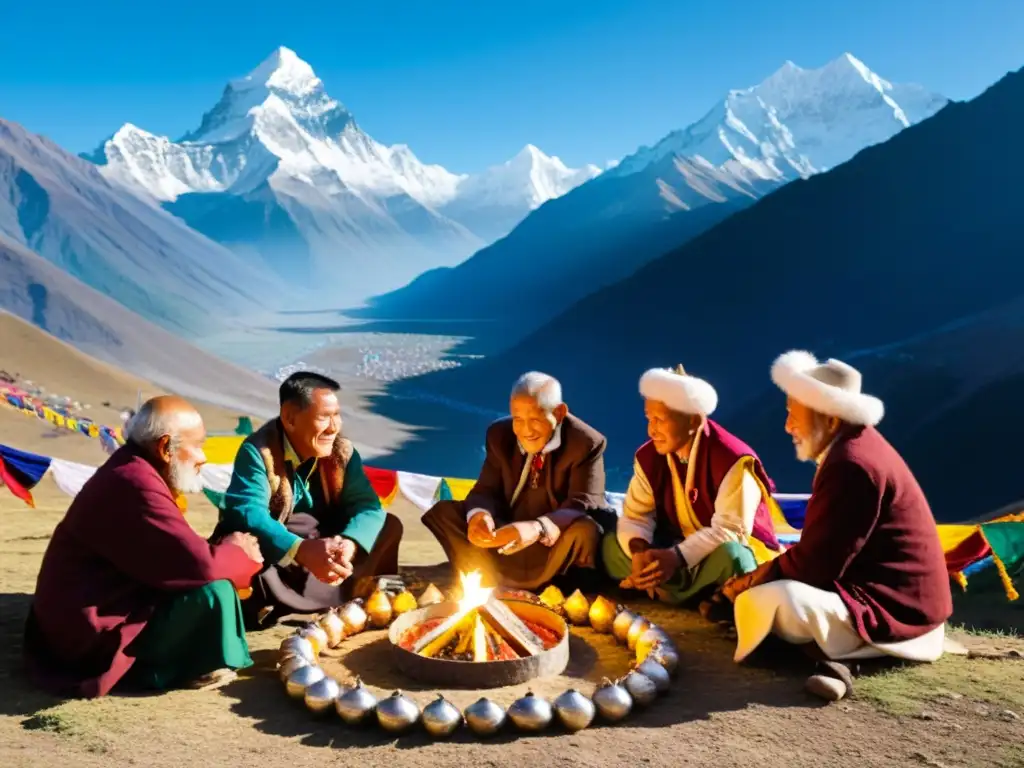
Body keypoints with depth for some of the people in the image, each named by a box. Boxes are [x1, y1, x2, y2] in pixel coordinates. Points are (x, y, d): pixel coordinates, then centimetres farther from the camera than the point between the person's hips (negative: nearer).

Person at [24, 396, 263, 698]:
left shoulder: (132, 471, 8)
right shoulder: (136, 484, -25)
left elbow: (181, 552, 12)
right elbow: (199, 564, -29)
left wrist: (226, 549, -3)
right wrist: (240, 554, -9)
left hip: (95, 614, 11)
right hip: (96, 633, -11)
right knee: (213, 591, -23)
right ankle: (196, 668, 0)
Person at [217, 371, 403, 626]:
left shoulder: (342, 450, -4)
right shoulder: (258, 451, -19)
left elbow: (367, 505, -12)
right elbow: (246, 512, -32)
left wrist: (349, 544, -34)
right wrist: (301, 551, -47)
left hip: (323, 547, 6)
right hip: (272, 557, -6)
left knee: (389, 526, -9)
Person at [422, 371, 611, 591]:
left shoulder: (586, 443, -18)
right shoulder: (500, 434, -6)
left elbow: (582, 507, -27)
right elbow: (486, 490, -3)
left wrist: (537, 529, -48)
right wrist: (478, 514, -31)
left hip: (555, 543, -3)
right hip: (509, 534, 3)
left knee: (584, 531, -37)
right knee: (443, 512, -12)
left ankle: (505, 587, -22)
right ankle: (494, 580, -24)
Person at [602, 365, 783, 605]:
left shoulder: (732, 459, -24)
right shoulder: (648, 457, -7)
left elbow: (729, 530, -29)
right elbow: (635, 515, -9)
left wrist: (677, 556, -40)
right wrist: (639, 550, -31)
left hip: (736, 546, -6)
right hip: (679, 546, 6)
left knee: (729, 556, -40)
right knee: (612, 545, -13)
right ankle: (704, 592, -16)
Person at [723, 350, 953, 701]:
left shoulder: (852, 465, -23)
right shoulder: (852, 447, 8)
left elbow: (817, 564, -22)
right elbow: (818, 550, 13)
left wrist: (755, 579, -8)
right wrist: (763, 573, 4)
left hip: (896, 611, -11)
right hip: (888, 593, 11)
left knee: (765, 602, -31)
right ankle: (830, 654, 0)